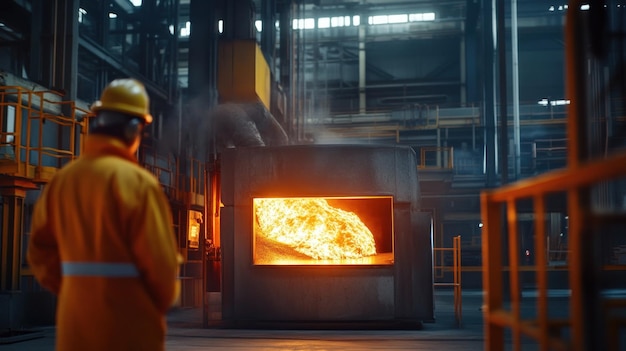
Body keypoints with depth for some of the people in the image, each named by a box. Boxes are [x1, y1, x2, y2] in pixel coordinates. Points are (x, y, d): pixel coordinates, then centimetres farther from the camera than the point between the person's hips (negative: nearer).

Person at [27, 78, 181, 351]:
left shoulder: (61, 180, 4)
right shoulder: (138, 182, -15)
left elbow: (40, 252, 7)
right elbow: (159, 260, -16)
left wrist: (74, 292, 15)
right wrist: (164, 301, 3)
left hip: (75, 322, 6)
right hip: (129, 327, -6)